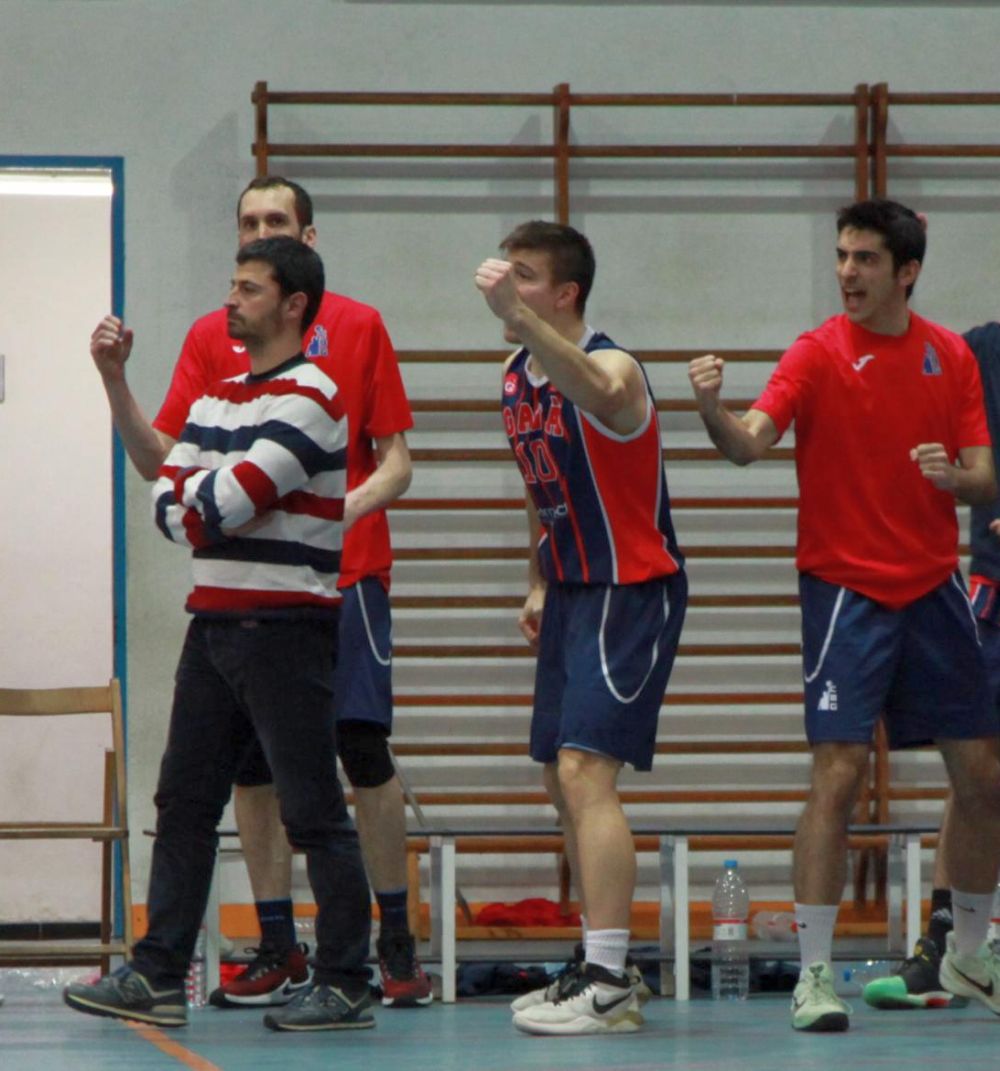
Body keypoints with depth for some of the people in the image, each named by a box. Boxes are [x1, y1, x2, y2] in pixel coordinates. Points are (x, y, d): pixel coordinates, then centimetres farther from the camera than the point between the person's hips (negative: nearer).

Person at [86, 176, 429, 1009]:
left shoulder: (356, 327, 3)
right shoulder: (213, 337, 10)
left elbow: (395, 462, 1)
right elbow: (159, 458, 4)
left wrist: (348, 508, -18)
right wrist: (116, 382, -11)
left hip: (344, 573, -3)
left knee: (364, 751, -6)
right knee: (253, 764, 2)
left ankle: (397, 944, 2)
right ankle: (278, 951, 10)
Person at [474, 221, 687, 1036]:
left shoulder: (613, 367, -18)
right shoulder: (515, 381, 8)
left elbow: (600, 396, -46)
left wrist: (517, 315, -55)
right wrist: (540, 585, 18)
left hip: (633, 589, -9)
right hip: (572, 593, 9)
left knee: (585, 770, -19)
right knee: (563, 781, 14)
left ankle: (607, 986, -20)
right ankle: (605, 968, 26)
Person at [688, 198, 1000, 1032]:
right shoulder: (819, 354, -5)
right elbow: (749, 444, -20)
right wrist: (712, 408, -41)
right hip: (846, 592, -4)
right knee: (839, 775, -13)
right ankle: (815, 975, -7)